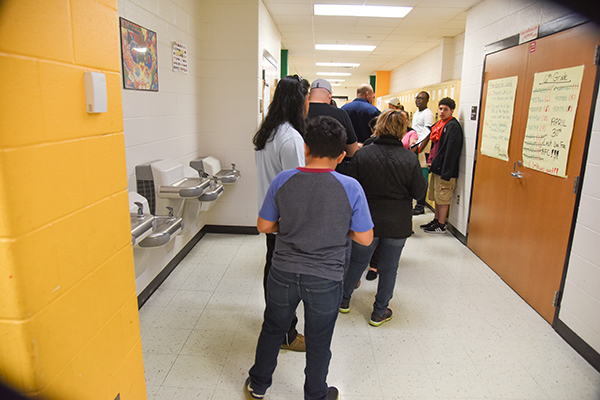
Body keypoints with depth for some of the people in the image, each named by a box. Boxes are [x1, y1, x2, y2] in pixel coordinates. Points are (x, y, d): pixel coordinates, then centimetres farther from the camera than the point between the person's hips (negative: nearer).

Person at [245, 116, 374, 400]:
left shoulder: (283, 181, -11)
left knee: (272, 329, 24)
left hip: (283, 273, 2)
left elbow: (264, 226, -1)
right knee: (318, 343, 19)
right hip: (325, 280, -1)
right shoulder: (350, 188, -16)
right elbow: (365, 239, -9)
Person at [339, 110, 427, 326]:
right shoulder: (410, 158, -10)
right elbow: (419, 192, -4)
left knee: (357, 261, 19)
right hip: (398, 224, 0)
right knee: (388, 268, 14)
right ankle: (380, 312, 26)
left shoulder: (362, 154, -11)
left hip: (367, 221, 1)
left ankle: (344, 300, 35)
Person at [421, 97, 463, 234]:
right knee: (436, 197, 16)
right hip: (436, 168, 9)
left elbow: (452, 151, -20)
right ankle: (436, 220, 28)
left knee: (443, 198, -1)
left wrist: (446, 173, -23)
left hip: (445, 171, -9)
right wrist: (431, 160, 14)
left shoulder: (453, 126, -15)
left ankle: (441, 225, 8)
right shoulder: (440, 124, 13)